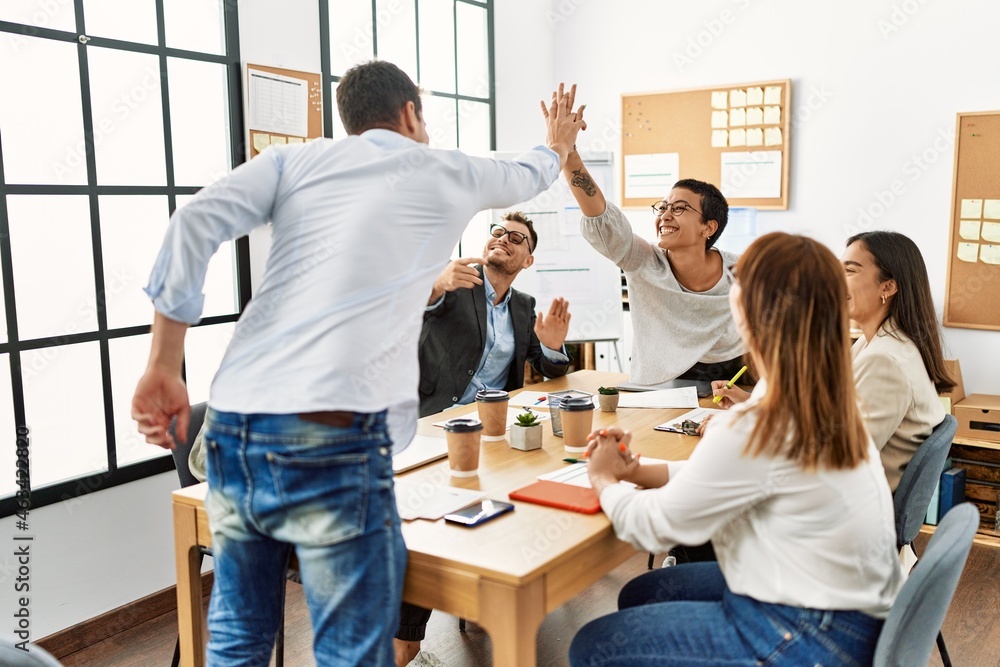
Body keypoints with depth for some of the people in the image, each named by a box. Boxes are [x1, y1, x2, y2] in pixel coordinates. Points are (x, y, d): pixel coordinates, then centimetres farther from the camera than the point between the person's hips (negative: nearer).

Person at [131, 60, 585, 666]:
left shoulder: (295, 160, 16)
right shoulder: (447, 172, 15)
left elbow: (194, 224, 2)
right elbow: (526, 177, 35)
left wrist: (164, 368, 4)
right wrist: (558, 146, 58)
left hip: (230, 424, 5)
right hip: (332, 438, -5)